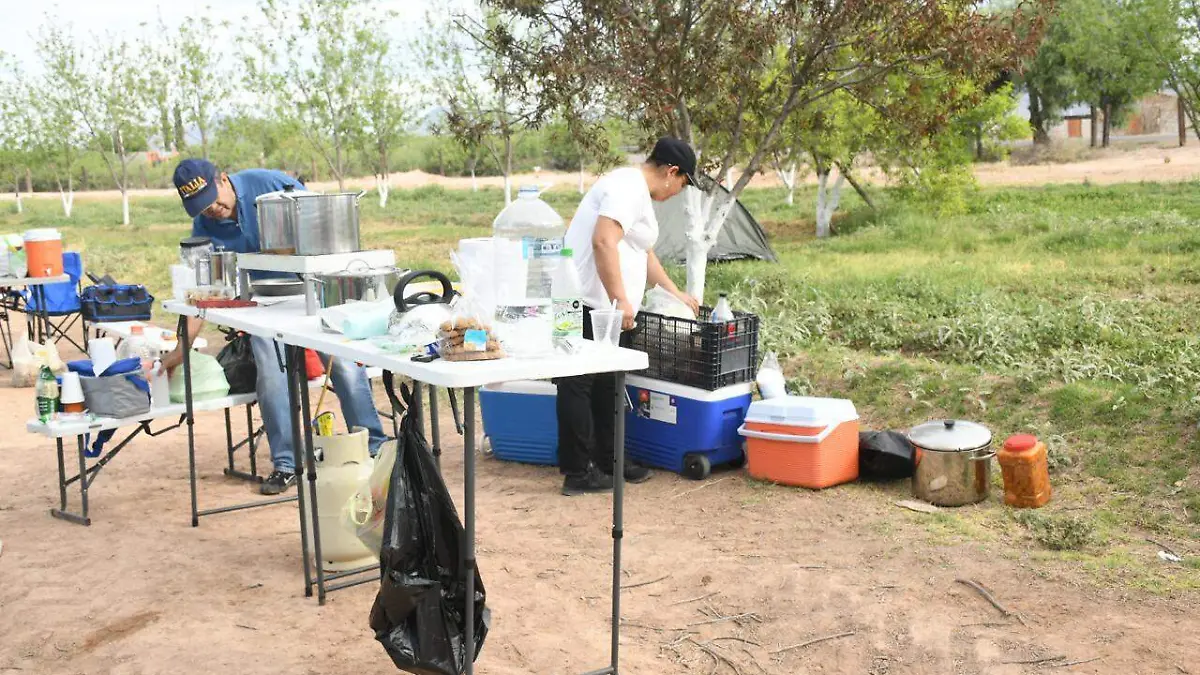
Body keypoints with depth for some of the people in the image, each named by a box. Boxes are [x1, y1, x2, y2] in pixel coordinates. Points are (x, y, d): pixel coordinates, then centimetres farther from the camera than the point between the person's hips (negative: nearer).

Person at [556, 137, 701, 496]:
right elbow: (603, 241, -26)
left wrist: (676, 293, 38)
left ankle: (607, 460, 26)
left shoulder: (638, 191, 21)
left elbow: (642, 252, 33)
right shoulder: (628, 188, -13)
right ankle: (578, 472, -1)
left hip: (605, 308, 11)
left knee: (606, 385, 16)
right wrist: (620, 300, -27)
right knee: (579, 385, -5)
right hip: (590, 305, -11)